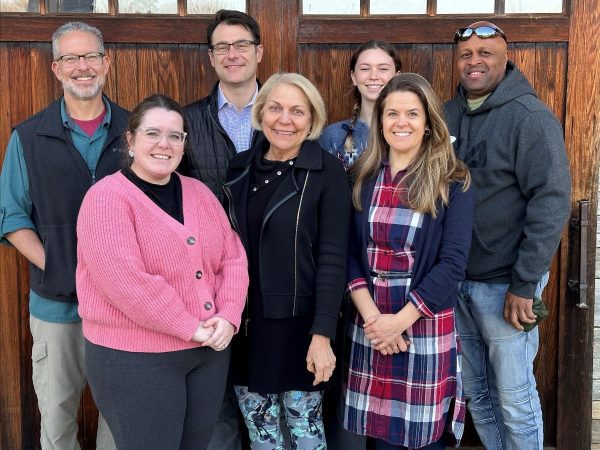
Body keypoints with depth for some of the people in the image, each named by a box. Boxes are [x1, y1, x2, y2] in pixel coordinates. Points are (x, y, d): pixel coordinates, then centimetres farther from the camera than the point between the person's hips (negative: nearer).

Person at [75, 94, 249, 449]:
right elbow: (126, 282, -22)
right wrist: (191, 328, -18)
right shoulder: (107, 198, -12)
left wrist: (228, 316, -8)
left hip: (210, 351, 6)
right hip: (135, 359, -6)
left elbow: (233, 257, 8)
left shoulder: (200, 193, 9)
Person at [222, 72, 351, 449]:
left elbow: (332, 258, -13)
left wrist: (322, 334, -18)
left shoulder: (328, 172, -9)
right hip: (245, 323, 4)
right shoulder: (241, 168, 5)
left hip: (298, 324, -4)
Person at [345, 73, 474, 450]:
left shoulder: (453, 183, -3)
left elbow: (453, 263, -10)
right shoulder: (363, 178, 6)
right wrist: (370, 314, -11)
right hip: (370, 324, 3)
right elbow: (347, 252, 2)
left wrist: (402, 319, -15)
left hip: (426, 325, -2)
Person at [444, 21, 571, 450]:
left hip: (504, 283, -5)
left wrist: (524, 284, -18)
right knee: (476, 393, 16)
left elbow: (552, 201, -15)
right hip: (454, 278, 5)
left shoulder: (530, 117, -11)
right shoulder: (447, 114, 6)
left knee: (515, 399, 5)